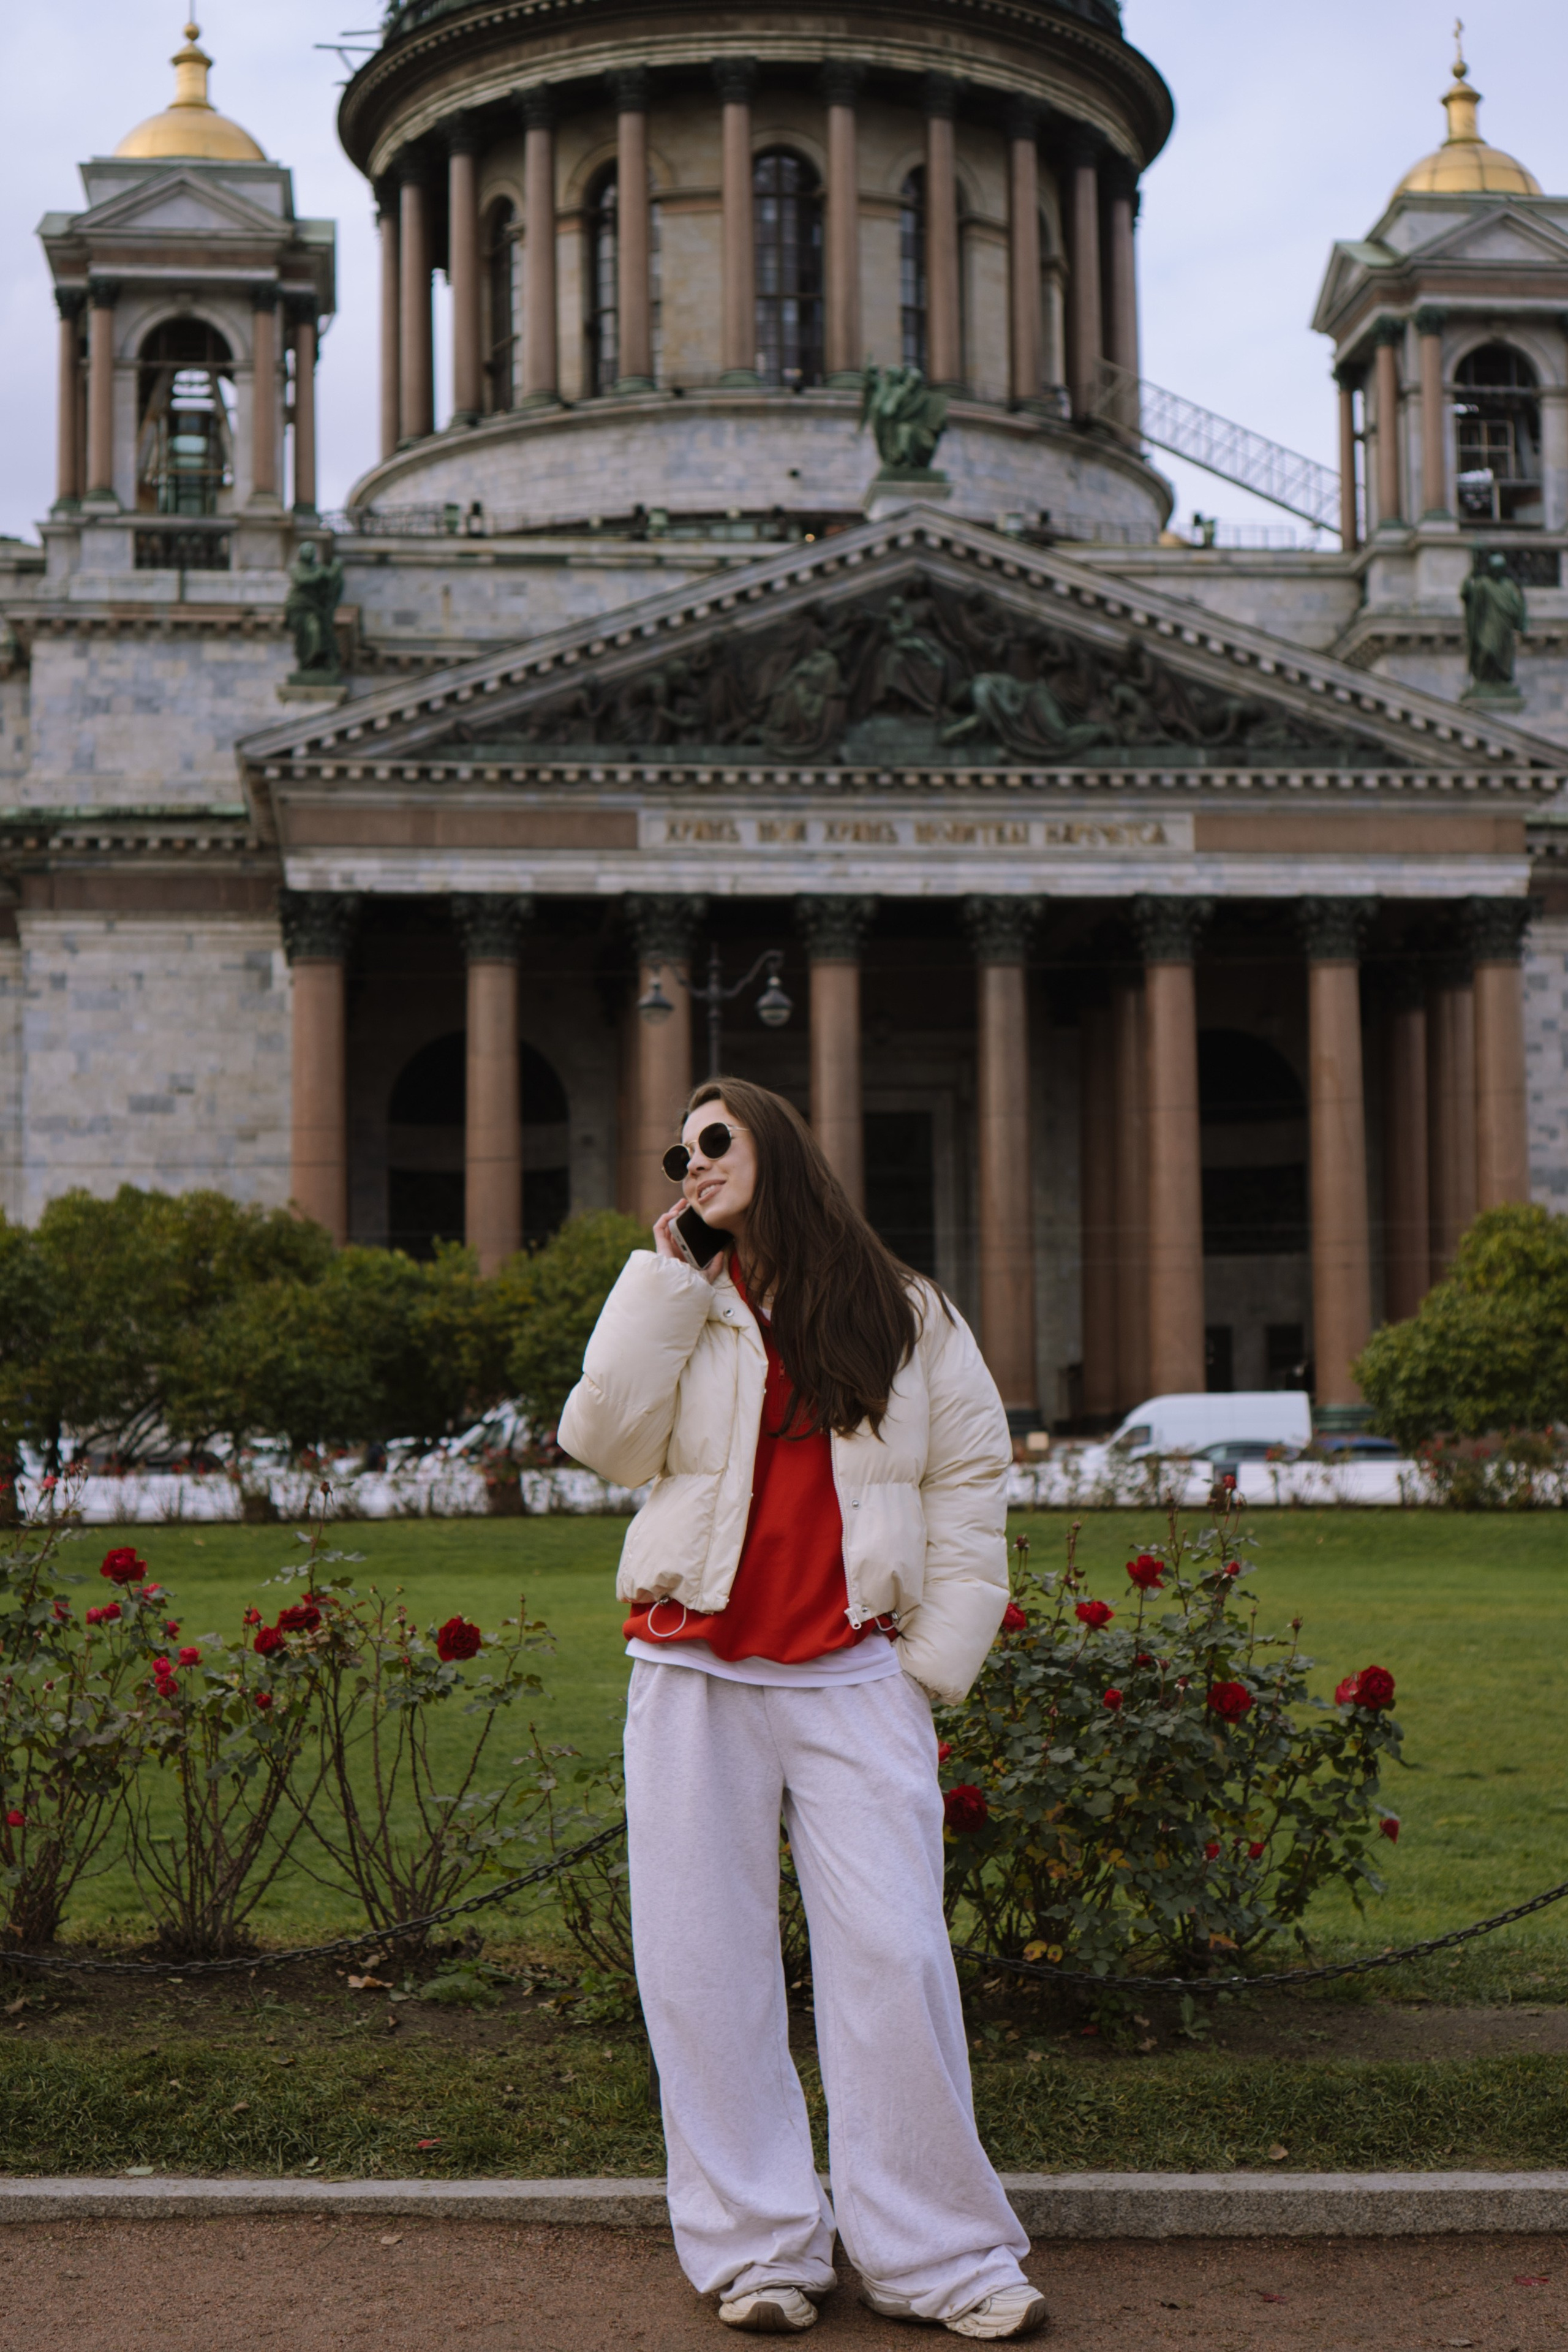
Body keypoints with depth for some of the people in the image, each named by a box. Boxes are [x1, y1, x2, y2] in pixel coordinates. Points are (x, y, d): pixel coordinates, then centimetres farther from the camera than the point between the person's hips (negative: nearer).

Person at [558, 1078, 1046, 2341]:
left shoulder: (908, 1317, 9)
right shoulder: (684, 1311, 13)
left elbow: (971, 1480, 10)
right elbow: (605, 1438, -2)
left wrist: (937, 1655, 3)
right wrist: (661, 1279, -3)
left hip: (854, 1678, -2)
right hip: (695, 1671, 2)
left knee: (893, 1954, -7)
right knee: (705, 1961, 1)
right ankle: (759, 2248, 11)